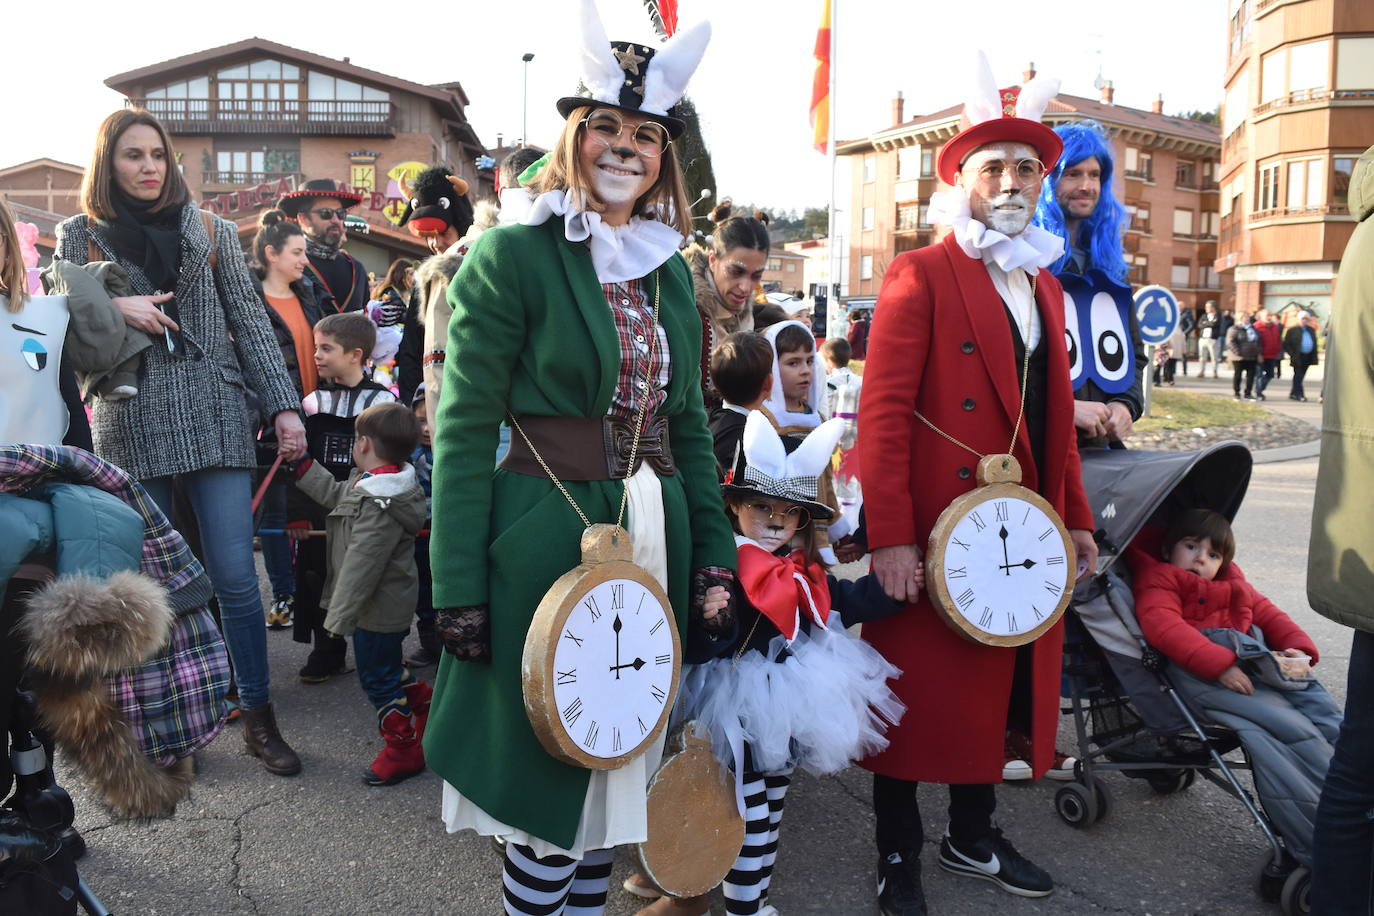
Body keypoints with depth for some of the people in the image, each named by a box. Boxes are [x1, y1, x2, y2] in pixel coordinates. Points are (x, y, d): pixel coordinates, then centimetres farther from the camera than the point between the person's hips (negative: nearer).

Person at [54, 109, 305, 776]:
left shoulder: (211, 232, 10)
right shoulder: (78, 237, 10)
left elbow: (250, 322, 7)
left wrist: (283, 407, -1)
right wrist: (113, 310, -10)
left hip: (215, 421, 0)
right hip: (131, 428, 0)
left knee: (235, 577, -3)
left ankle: (258, 716, 10)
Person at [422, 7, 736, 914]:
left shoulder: (670, 269, 10)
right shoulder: (512, 255, -8)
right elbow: (465, 429, -10)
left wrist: (714, 554, 7)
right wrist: (459, 588, -13)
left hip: (656, 536, 6)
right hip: (547, 532, -6)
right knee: (549, 764, 6)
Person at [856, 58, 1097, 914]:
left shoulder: (1045, 285, 15)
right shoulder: (920, 275, -7)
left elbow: (1057, 417, 17)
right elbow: (884, 413, -14)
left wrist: (1076, 519, 13)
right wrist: (890, 537, -19)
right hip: (933, 535, -7)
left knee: (996, 688, 17)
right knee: (917, 696, 5)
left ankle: (974, 836, 36)